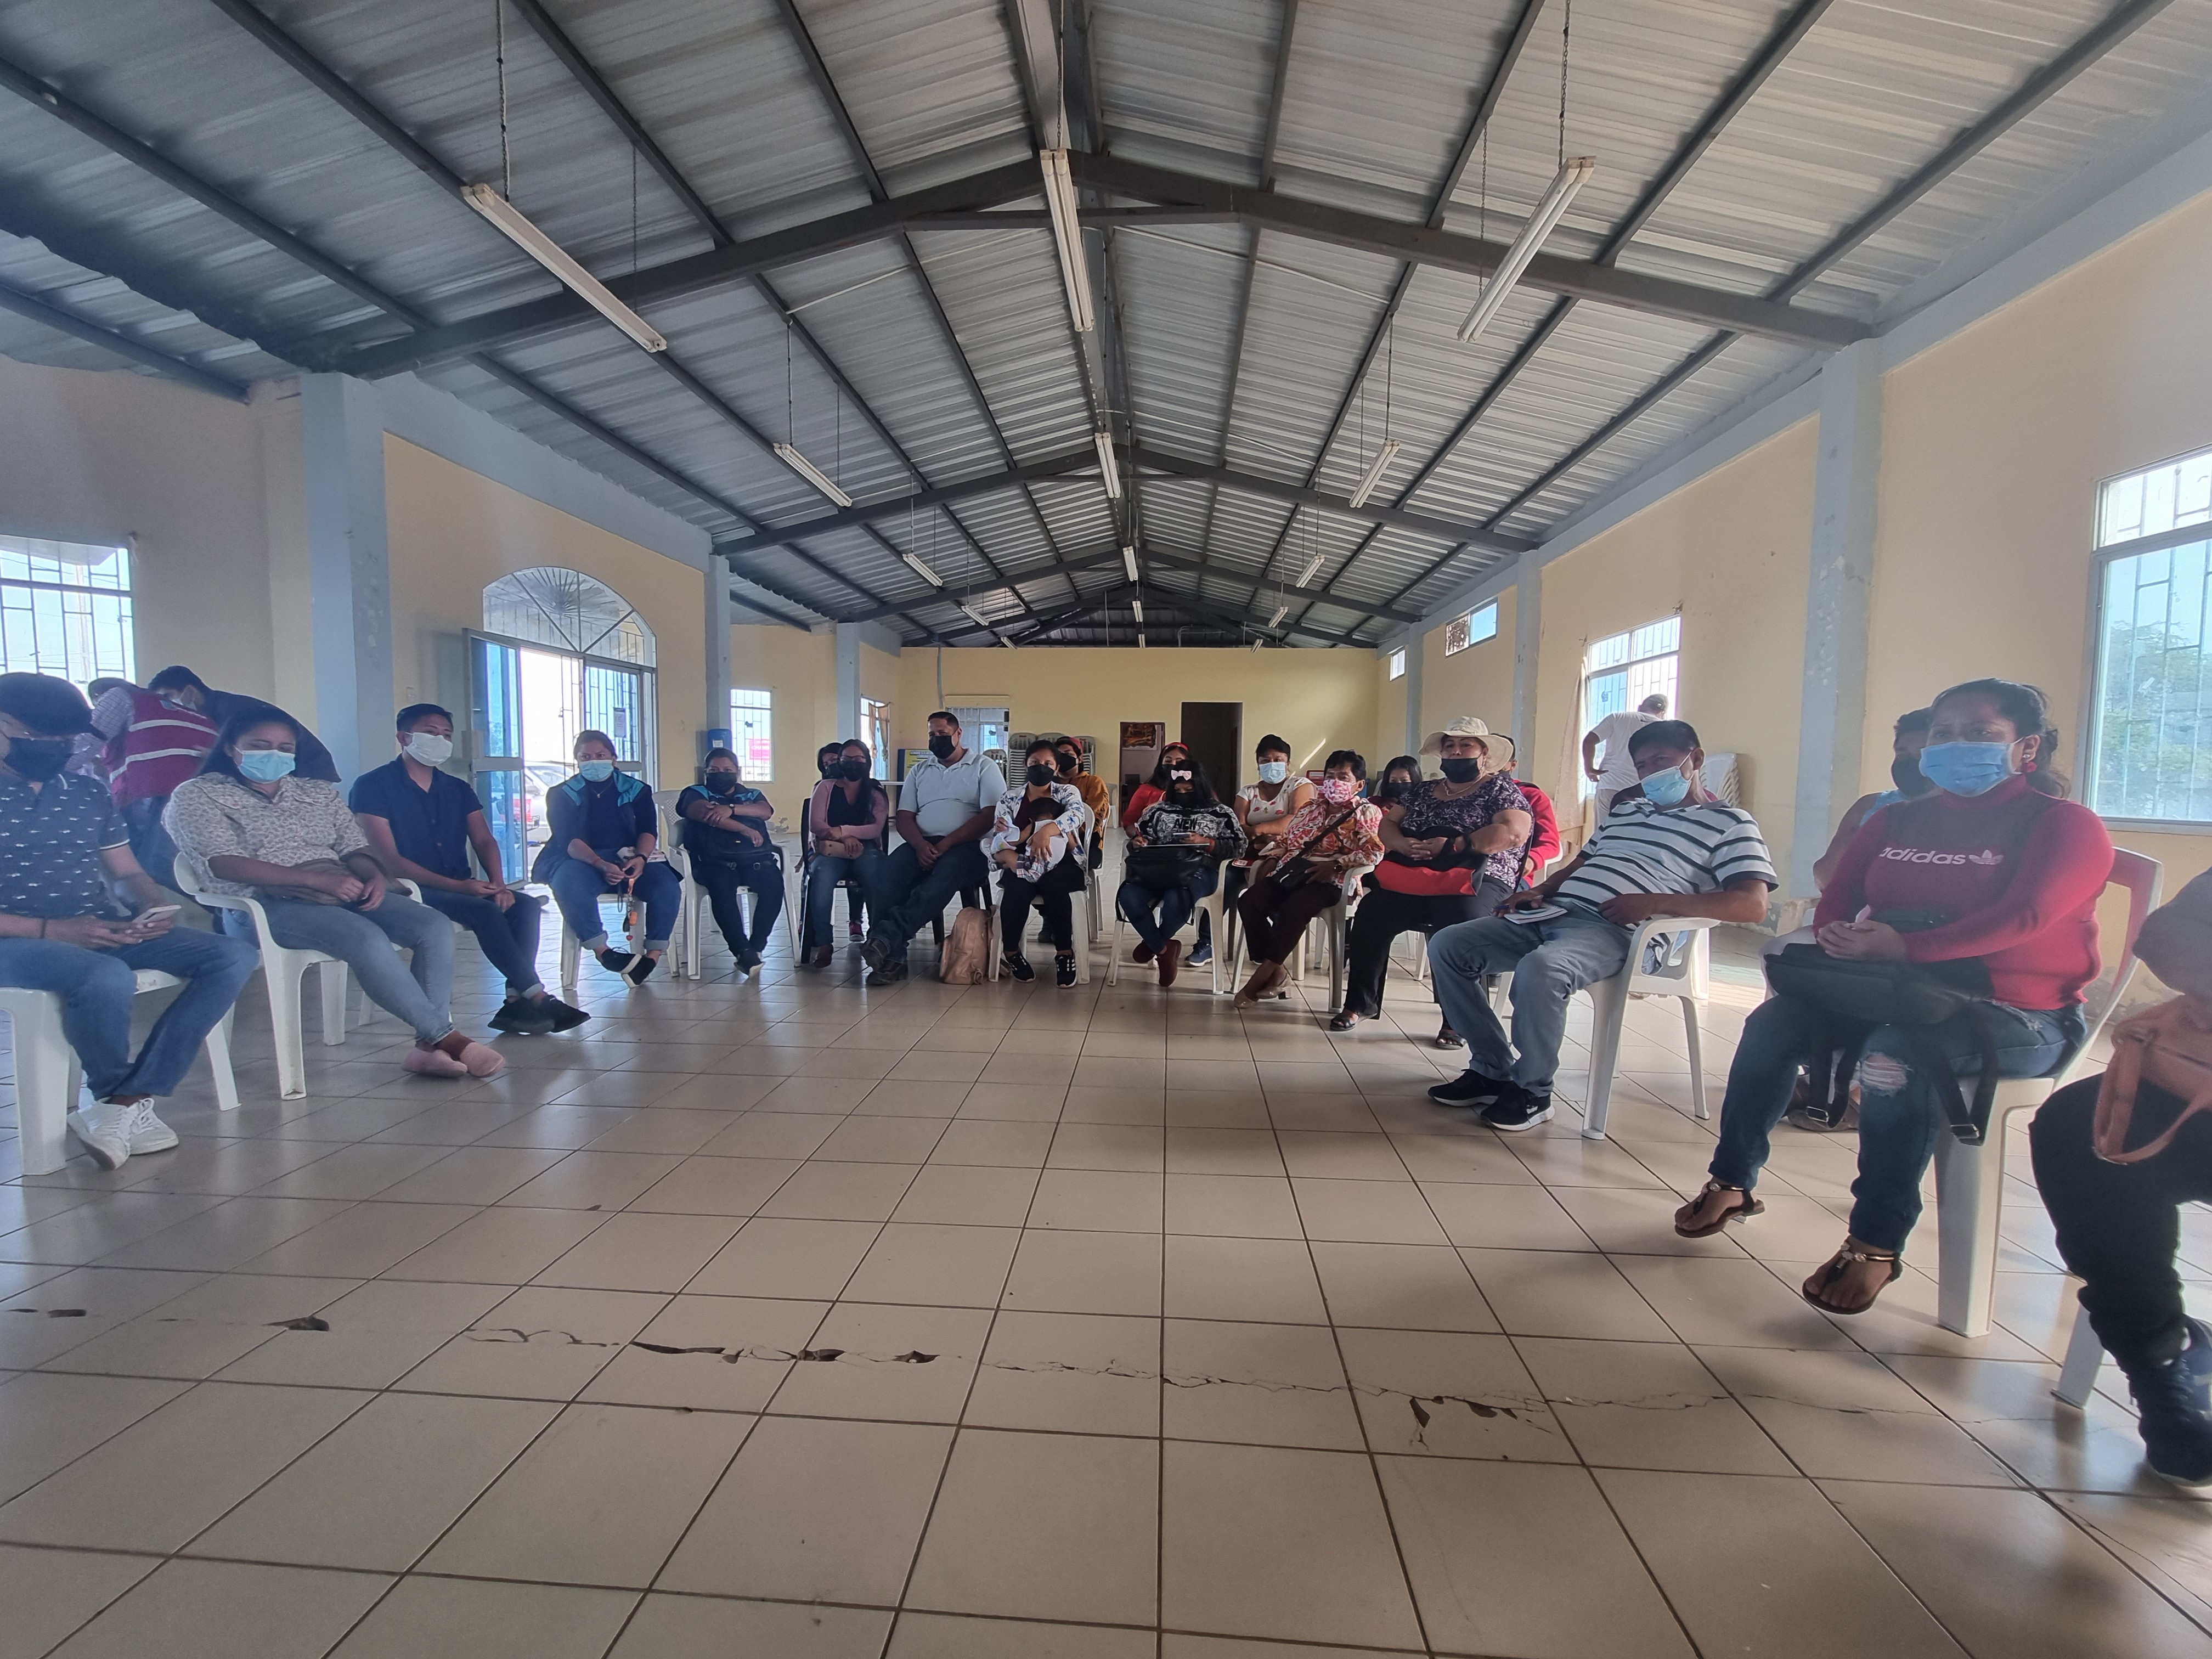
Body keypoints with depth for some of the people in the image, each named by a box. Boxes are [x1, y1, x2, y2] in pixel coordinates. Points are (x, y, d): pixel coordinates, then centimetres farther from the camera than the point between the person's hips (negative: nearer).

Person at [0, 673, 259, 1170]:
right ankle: (121, 1097, -6)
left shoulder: (89, 792, 12)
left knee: (235, 956, -14)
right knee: (107, 978, -38)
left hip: (103, 932, 6)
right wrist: (51, 930, -22)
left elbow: (127, 873, 16)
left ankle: (123, 1104, -21)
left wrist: (152, 909, -7)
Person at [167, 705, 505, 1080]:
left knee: (436, 926, -21)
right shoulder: (197, 795, 7)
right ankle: (444, 1036, -24)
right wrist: (317, 879, -20)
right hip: (264, 904, -5)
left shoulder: (319, 791, 22)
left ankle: (429, 1045, -25)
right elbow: (225, 864, -9)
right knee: (368, 939, -34)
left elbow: (355, 848, 16)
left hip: (343, 892, 6)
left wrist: (374, 875, -10)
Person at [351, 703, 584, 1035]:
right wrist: (458, 886, -22)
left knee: (525, 905, -20)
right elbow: (389, 860, -13)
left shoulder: (457, 789, 16)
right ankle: (537, 998, -26)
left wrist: (498, 884, -14)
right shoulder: (373, 787, -4)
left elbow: (484, 841, 7)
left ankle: (516, 1001, -28)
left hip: (462, 889, 6)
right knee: (485, 910, -30)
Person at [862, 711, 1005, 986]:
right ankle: (892, 957, -34)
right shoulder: (919, 771, 23)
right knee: (885, 876, -28)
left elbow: (991, 816, -5)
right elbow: (904, 817, 13)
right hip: (922, 846, 4)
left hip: (967, 845, -4)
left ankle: (885, 939, -45)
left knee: (943, 878, -38)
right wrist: (920, 845, -10)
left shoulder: (983, 768, 9)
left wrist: (947, 843, -15)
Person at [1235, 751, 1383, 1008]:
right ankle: (1276, 972, -13)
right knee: (1248, 901, -21)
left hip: (1328, 880, -6)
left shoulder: (1366, 813, 6)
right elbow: (1285, 838, 30)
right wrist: (1271, 859, 9)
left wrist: (1335, 865, -19)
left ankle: (1260, 977, -23)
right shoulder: (1310, 808, 25)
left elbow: (1374, 852, -8)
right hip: (1289, 873, 6)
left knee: (1293, 909, -35)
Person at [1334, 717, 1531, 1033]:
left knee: (1457, 924, -37)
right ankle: (1361, 1003, -7)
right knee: (1371, 912, -22)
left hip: (1476, 880, -5)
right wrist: (1403, 843, -5)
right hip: (1413, 880, 5)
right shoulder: (1422, 791, 23)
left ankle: (1457, 1020, -24)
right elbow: (1387, 825, 20)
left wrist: (1450, 846, -16)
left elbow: (1514, 832, -11)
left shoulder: (1500, 787, 5)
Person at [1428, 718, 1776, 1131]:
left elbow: (1753, 904, -8)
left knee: (1540, 968, -39)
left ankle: (1531, 1091, -14)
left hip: (1613, 931, -8)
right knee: (1447, 946, -8)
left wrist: (1656, 902, -17)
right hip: (1551, 914, 8)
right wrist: (1539, 890, 10)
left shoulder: (1729, 822, 6)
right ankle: (1492, 1069, 1)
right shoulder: (1627, 810, 28)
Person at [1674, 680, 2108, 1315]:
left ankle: (1877, 1244, -23)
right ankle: (1732, 1183, -9)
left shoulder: (2066, 824, -2)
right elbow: (1838, 897, 9)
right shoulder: (1899, 820, 15)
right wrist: (1843, 937, -15)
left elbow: (2026, 916, -20)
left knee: (1894, 1056, -36)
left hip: (2016, 1014, -5)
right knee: (1773, 1021, -19)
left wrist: (1906, 948, -31)